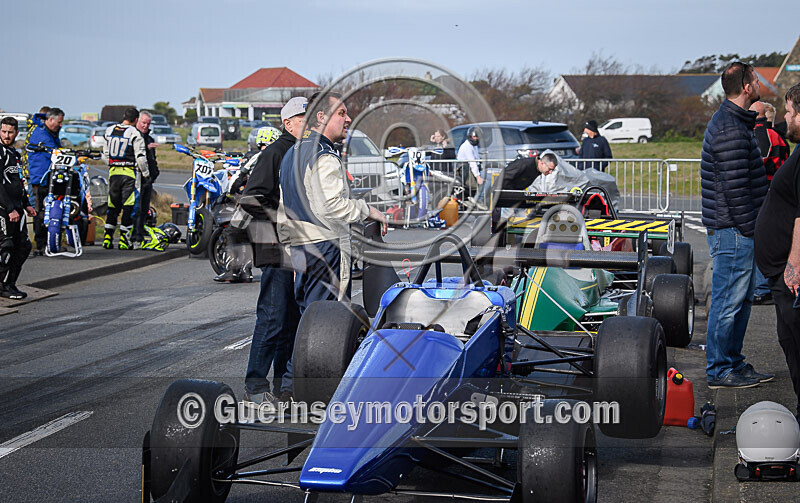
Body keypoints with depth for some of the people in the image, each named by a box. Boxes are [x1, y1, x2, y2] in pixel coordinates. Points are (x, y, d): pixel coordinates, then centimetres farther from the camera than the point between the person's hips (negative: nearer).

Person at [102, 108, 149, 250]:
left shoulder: (109, 131, 8)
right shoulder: (134, 134, -9)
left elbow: (105, 155, 14)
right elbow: (140, 157, -11)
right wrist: (146, 174, 0)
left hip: (113, 172, 5)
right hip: (129, 173, -5)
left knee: (113, 205, 14)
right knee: (128, 206, -1)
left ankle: (107, 238, 11)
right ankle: (124, 238, -3)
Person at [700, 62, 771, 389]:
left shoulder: (735, 122, 17)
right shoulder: (730, 129, -18)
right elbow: (735, 187, -22)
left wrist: (753, 229, 21)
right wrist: (750, 229, -17)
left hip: (737, 230, 11)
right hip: (732, 230, -11)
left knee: (742, 300, 15)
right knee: (728, 301, -4)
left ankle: (734, 363, 23)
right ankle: (719, 371, 4)